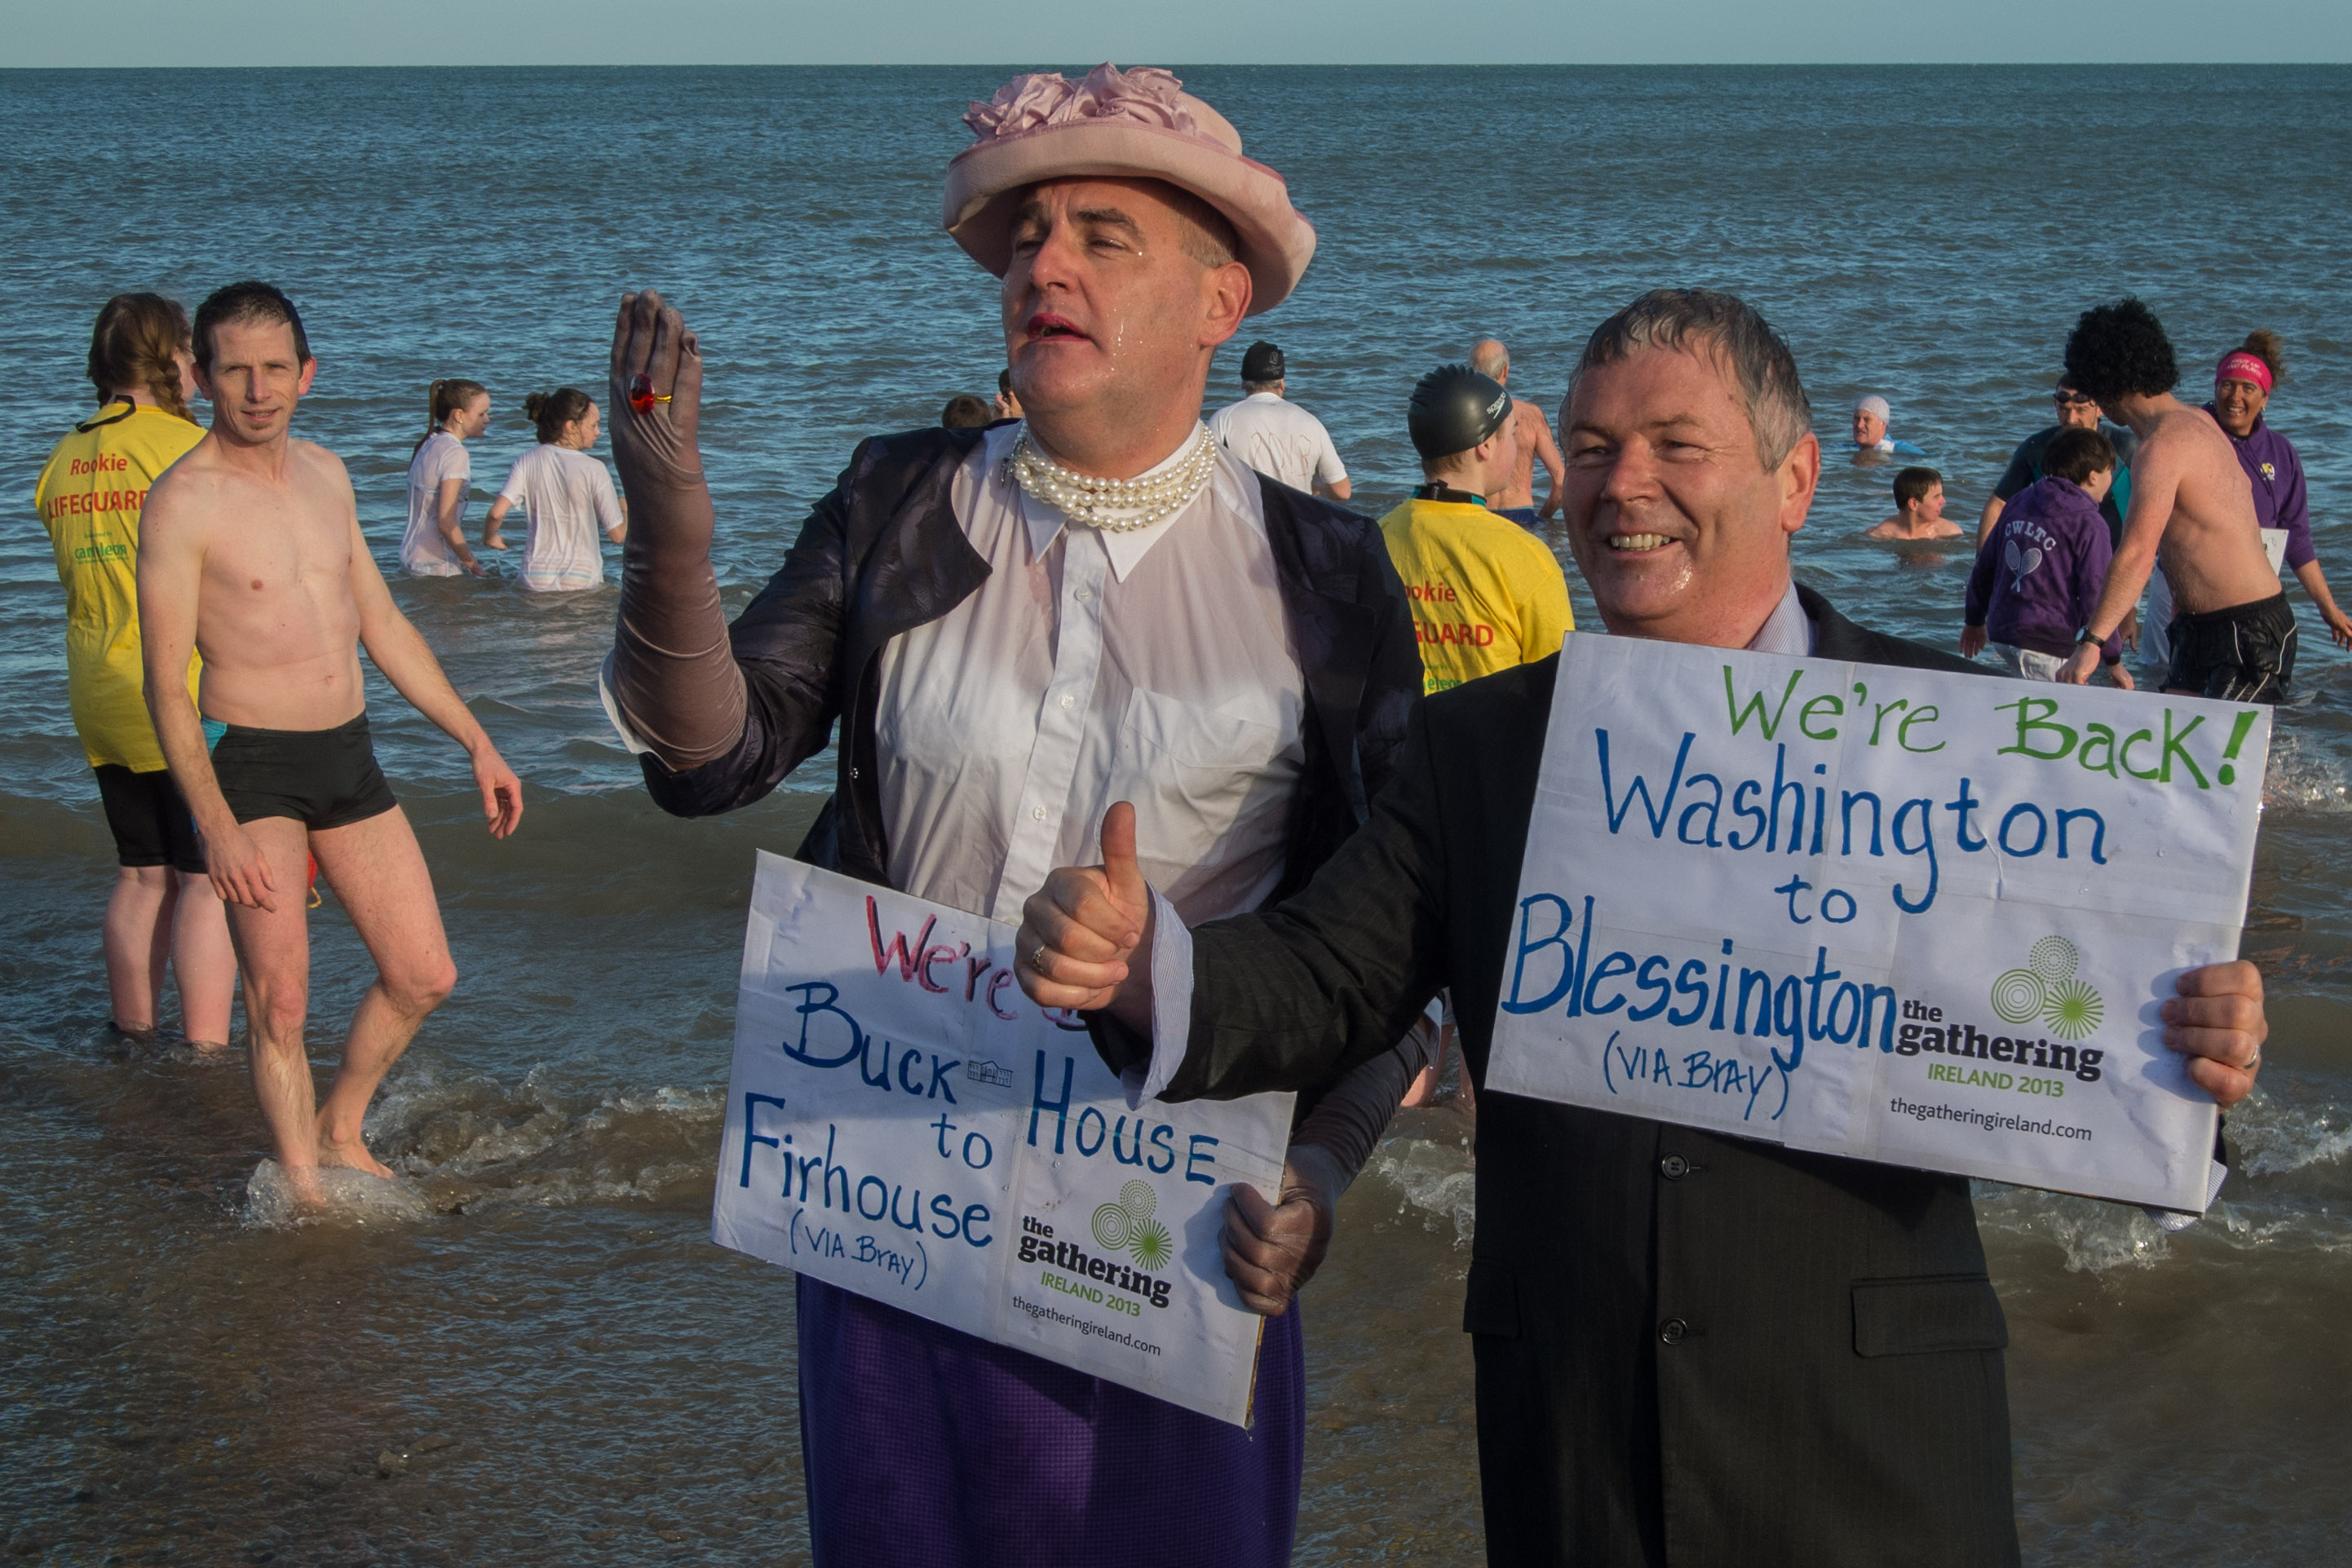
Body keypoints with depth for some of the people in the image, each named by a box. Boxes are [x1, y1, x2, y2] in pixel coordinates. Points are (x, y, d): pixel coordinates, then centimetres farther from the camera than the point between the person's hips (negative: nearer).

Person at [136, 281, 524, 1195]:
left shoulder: (325, 474, 9)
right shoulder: (183, 501, -12)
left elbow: (383, 628, 18)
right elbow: (166, 686, -14)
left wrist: (477, 743, 16)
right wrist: (217, 829, -23)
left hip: (349, 755, 7)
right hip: (250, 766, -7)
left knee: (425, 978, 9)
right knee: (279, 1001, -8)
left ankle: (341, 1135, 29)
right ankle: (302, 1185, 7)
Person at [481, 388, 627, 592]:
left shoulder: (527, 462, 2)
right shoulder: (593, 470, -6)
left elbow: (496, 512, -9)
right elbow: (618, 535, -3)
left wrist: (489, 538, 13)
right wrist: (624, 509, 20)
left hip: (537, 581, 3)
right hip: (583, 581, -3)